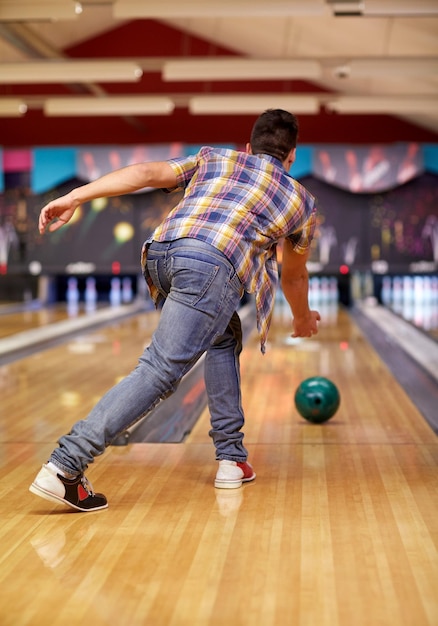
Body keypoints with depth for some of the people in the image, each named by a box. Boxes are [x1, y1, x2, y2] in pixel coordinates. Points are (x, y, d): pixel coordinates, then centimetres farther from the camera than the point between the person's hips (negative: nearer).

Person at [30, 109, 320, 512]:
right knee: (160, 371, -11)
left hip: (160, 254, 5)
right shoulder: (300, 199, 29)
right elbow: (294, 275, 41)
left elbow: (149, 173, 13)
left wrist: (74, 198, 6)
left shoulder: (214, 158, 31)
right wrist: (303, 318, 61)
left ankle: (232, 459, 27)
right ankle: (65, 467, -23)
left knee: (224, 340, 26)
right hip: (212, 267, -5)